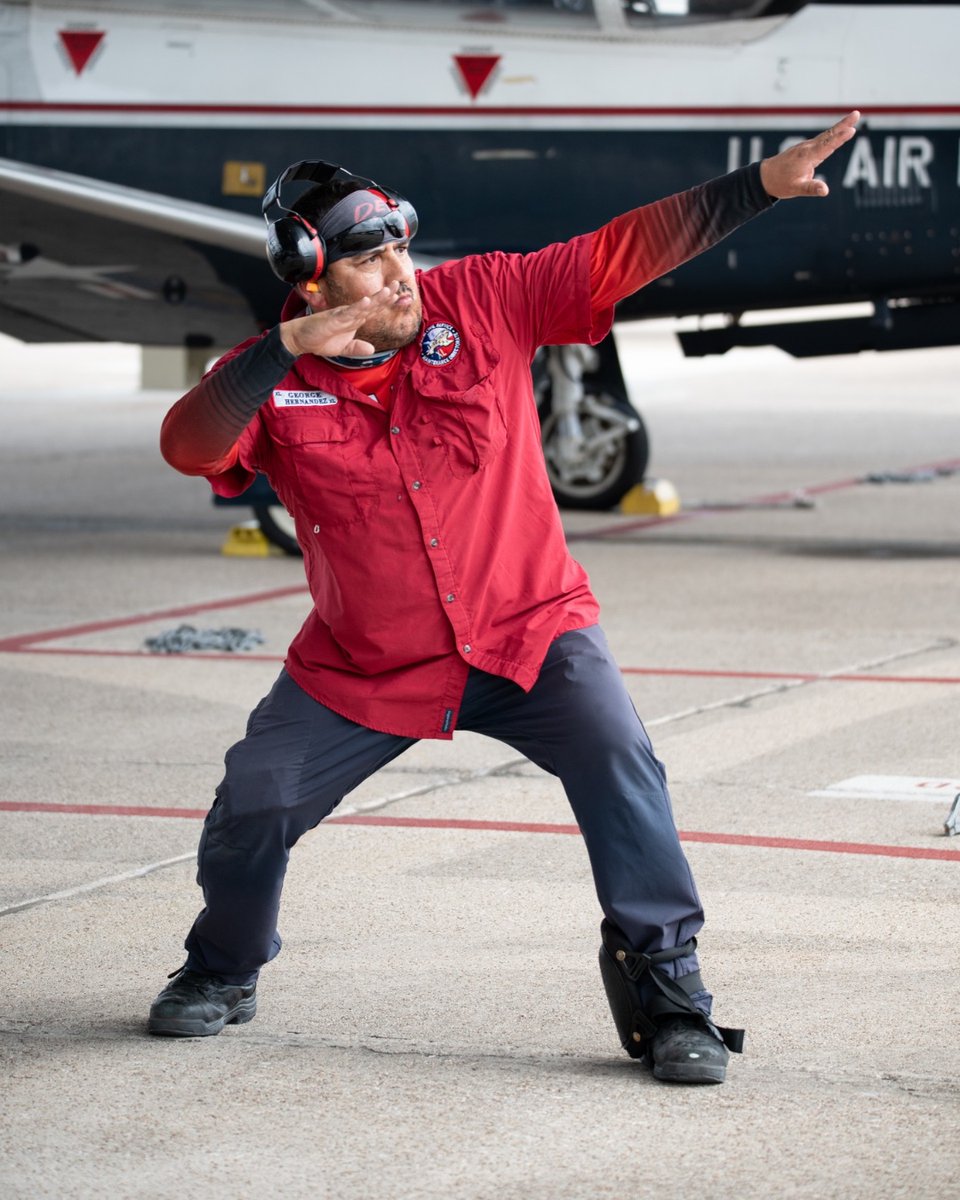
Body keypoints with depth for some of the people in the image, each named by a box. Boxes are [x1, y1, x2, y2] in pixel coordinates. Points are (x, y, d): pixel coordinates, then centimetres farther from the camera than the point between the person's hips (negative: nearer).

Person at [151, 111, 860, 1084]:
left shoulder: (484, 303, -9)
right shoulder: (273, 381, -10)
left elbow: (622, 255, -12)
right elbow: (187, 447, -28)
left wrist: (763, 184, -19)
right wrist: (285, 349, -39)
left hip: (528, 634, -1)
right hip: (363, 666, 1)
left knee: (619, 764, -21)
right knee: (253, 803, -1)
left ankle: (665, 993, -10)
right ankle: (220, 975, 29)